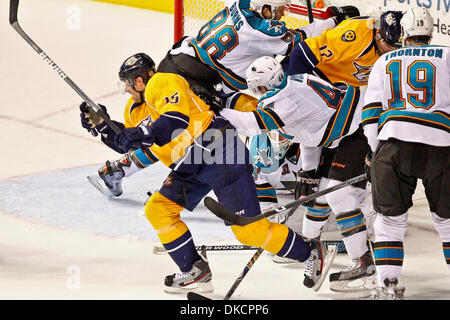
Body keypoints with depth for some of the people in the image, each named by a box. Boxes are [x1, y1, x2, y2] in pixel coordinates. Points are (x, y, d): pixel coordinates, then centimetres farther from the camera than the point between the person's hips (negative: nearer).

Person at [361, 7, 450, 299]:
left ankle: (389, 280, -2)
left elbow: (371, 111, 14)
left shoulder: (385, 62, 19)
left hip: (394, 142, 1)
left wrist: (377, 153, 19)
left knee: (391, 216, 9)